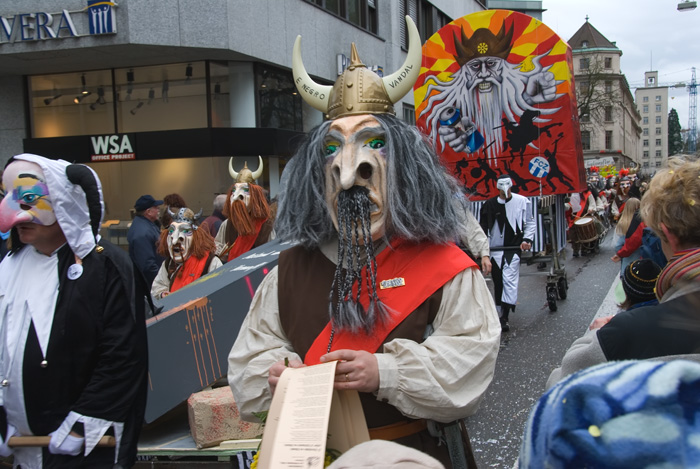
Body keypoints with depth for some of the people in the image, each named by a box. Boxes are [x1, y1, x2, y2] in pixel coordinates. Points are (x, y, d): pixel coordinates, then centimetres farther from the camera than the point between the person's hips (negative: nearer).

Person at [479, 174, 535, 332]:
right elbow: (482, 227, 14)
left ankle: (505, 317, -14)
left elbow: (530, 222, 9)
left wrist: (527, 239, -4)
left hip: (514, 248, -3)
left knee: (509, 279, -14)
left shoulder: (522, 201, 2)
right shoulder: (490, 205, 7)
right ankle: (499, 313, 18)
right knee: (497, 282, 6)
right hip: (495, 249, 3)